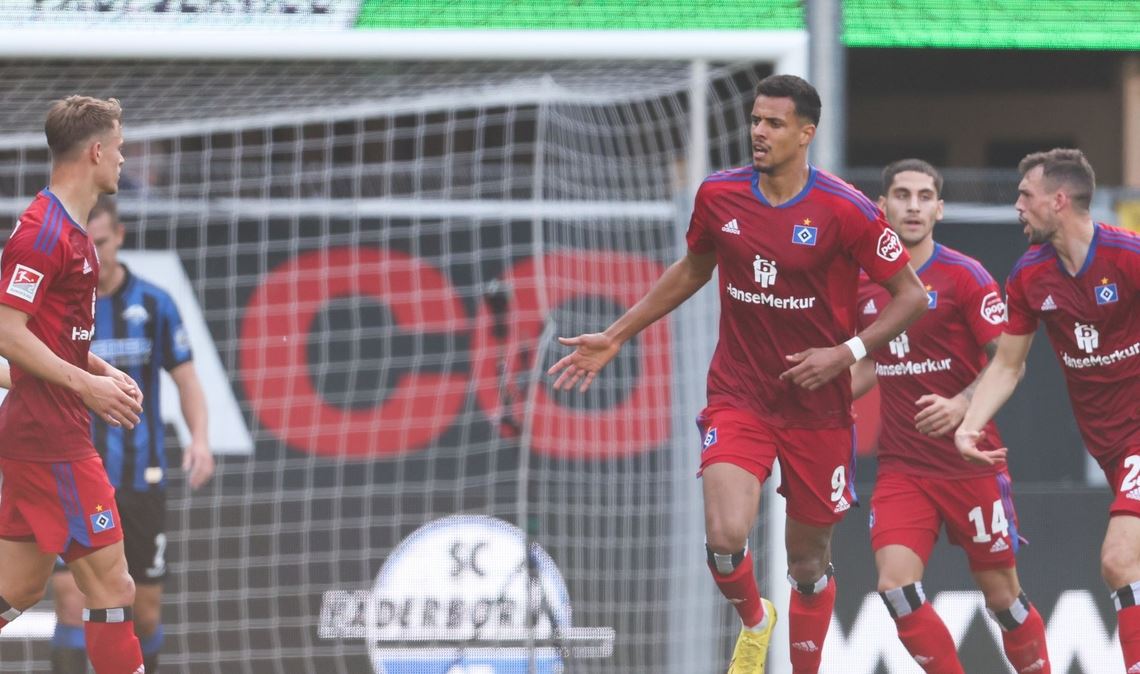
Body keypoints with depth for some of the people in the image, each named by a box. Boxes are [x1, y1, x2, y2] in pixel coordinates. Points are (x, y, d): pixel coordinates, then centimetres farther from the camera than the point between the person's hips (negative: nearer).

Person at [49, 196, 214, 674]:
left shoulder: (153, 305, -1)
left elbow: (187, 381, 3)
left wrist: (199, 439, -14)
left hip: (140, 479, 1)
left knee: (146, 608, 7)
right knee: (72, 599, -15)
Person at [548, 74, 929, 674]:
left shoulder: (844, 210, -13)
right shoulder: (719, 196, -3)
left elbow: (911, 296, -6)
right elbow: (692, 270, 17)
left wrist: (846, 353, -18)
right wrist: (614, 338, 18)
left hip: (818, 406, -1)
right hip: (738, 395, 1)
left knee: (809, 561, 8)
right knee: (725, 536, -19)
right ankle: (753, 620, 15)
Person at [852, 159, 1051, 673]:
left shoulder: (965, 277, -7)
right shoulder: (864, 284, 6)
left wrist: (962, 405, -28)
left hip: (971, 462, -3)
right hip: (901, 470, 3)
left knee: (1001, 595, 4)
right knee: (896, 586, -15)